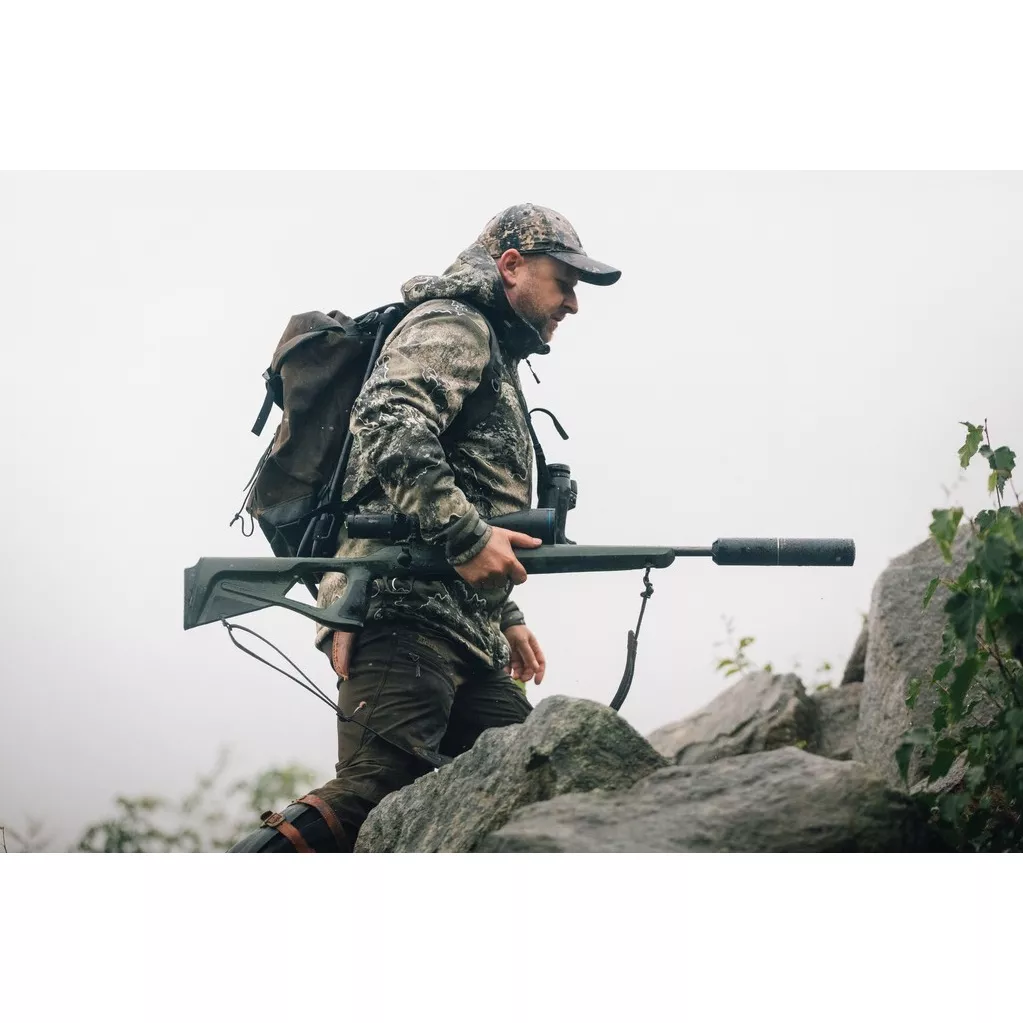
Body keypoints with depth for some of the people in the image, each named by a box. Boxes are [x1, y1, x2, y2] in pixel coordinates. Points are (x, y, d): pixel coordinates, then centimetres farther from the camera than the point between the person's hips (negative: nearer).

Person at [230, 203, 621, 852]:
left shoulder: (496, 359, 31)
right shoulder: (451, 324, 0)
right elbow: (390, 429, -20)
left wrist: (506, 618, 26)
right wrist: (467, 534, -22)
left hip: (463, 630, 10)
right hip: (405, 611, -10)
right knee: (379, 788, -20)